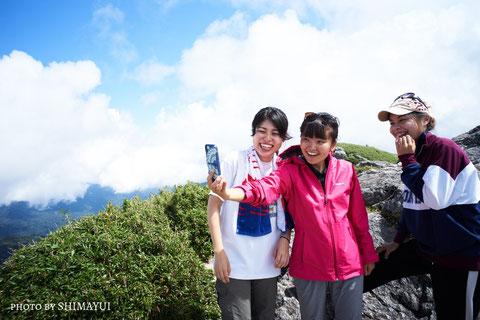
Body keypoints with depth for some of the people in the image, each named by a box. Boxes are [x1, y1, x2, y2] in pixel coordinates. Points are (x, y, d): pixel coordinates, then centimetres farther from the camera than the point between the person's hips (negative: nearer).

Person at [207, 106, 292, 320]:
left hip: (268, 264, 5)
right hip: (234, 264, -4)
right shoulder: (235, 161, -9)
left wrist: (284, 239, -5)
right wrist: (219, 252, -13)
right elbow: (214, 205, -8)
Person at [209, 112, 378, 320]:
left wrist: (368, 254, 13)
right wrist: (230, 193, -50)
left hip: (349, 265, 2)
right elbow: (266, 187, -31)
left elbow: (359, 216, 6)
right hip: (309, 267, -1)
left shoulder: (346, 170, -2)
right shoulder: (290, 171, -10)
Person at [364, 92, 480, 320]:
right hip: (424, 248, 8)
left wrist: (407, 159, -23)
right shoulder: (414, 153, 6)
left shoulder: (445, 149, -18)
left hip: (461, 255, -7)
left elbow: (434, 199, -29)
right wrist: (398, 241, 18)